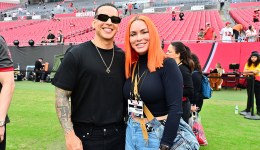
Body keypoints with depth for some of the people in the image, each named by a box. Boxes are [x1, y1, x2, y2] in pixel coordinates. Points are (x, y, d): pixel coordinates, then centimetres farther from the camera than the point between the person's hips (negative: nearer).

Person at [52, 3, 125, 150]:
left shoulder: (123, 57, 4)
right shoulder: (76, 55, -8)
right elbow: (62, 97, -9)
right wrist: (70, 135, -15)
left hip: (119, 134, 4)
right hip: (86, 135, -3)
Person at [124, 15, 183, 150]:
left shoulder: (167, 65, -14)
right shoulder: (131, 67, 3)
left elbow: (175, 109, -19)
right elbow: (127, 103, 10)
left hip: (157, 135, -5)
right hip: (131, 132, 6)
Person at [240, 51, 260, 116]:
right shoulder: (248, 63, 5)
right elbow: (244, 71, -5)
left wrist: (248, 71, -10)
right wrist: (252, 72, -17)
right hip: (250, 80, 3)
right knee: (249, 96, 9)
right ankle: (248, 109, 15)